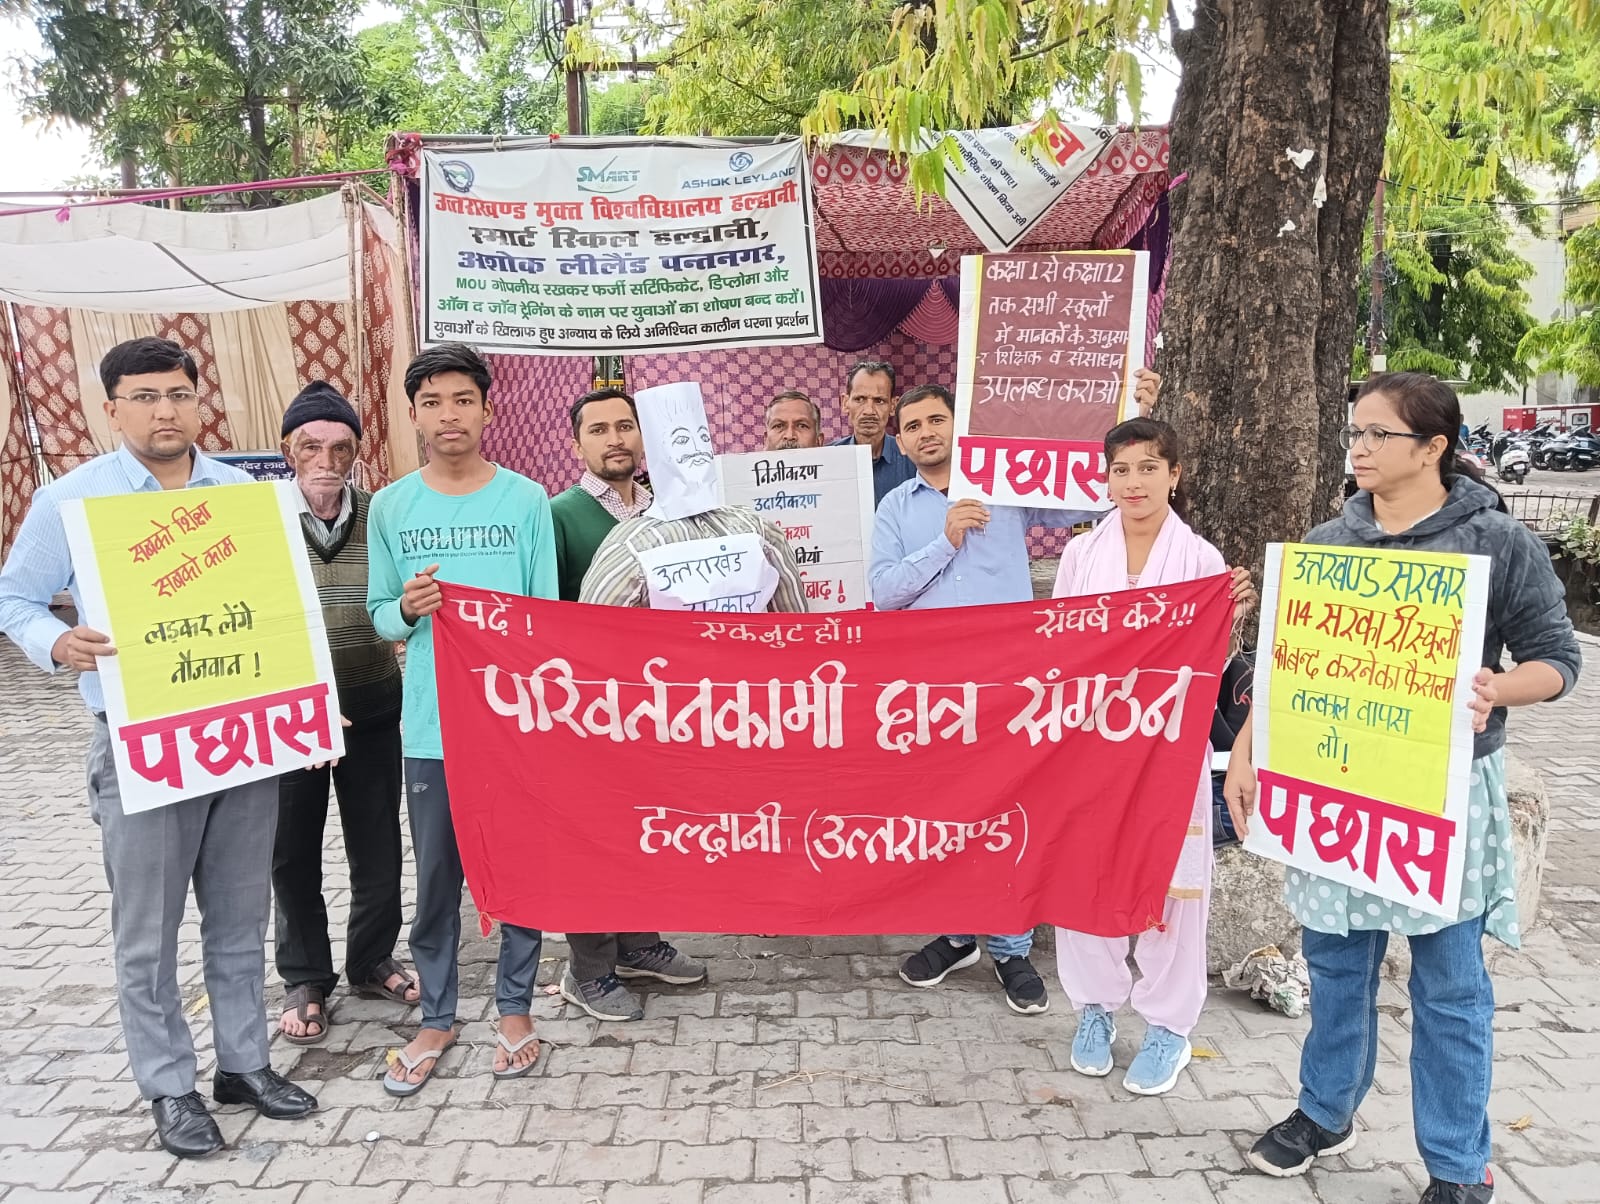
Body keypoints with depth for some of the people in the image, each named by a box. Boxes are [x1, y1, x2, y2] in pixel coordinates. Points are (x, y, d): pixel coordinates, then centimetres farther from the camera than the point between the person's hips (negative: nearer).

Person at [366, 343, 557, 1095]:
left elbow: (548, 612, 0)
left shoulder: (527, 501, -2)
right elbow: (379, 613, 9)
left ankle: (514, 1010, 28)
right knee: (435, 878, 11)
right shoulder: (390, 506, 3)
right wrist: (406, 609, -15)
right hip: (431, 724, 1)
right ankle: (436, 1019, 28)